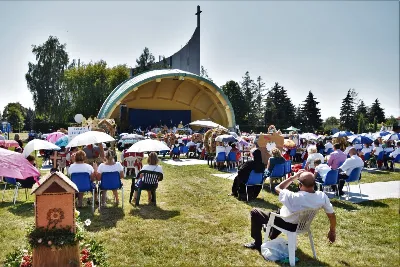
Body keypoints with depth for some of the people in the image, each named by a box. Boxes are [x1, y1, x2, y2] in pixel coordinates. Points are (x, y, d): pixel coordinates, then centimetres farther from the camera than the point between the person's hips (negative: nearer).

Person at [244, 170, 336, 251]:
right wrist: (332, 231, 8)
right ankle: (272, 236, 56)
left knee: (255, 212, 9)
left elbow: (278, 188, -20)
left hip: (286, 224, -6)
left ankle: (257, 244, 18)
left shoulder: (295, 197, -39)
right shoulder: (322, 196, -25)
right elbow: (332, 215, -10)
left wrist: (293, 177, -17)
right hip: (301, 225, 6)